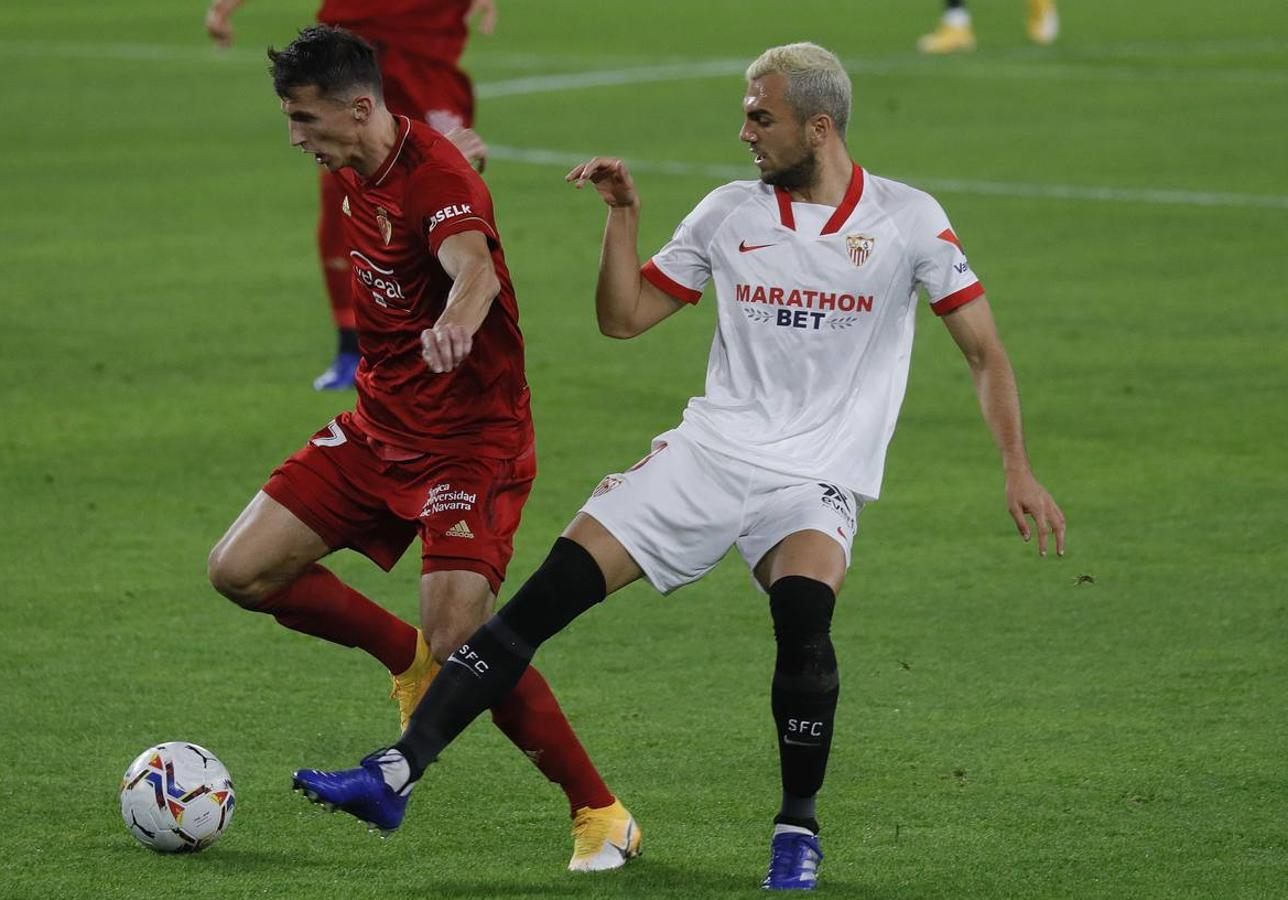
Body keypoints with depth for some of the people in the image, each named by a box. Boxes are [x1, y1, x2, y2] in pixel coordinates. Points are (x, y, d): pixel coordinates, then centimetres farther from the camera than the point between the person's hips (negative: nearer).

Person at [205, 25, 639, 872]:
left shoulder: (437, 177, -24)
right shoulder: (357, 173, 4)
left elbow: (474, 267, -45)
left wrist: (456, 321, -65)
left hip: (471, 443, -9)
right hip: (380, 426, 9)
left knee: (460, 646, -20)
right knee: (241, 571, -1)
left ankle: (601, 815, -5)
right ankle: (407, 656, 21)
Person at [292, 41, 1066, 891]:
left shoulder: (907, 218, -3)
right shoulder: (730, 213, 6)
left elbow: (985, 350, 0)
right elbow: (624, 317, 12)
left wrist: (1019, 470, -8)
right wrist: (624, 216, -1)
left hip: (817, 479, -3)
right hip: (710, 452, 3)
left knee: (802, 611, -33)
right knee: (553, 588, -12)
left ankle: (799, 829, -11)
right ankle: (398, 772, -11)